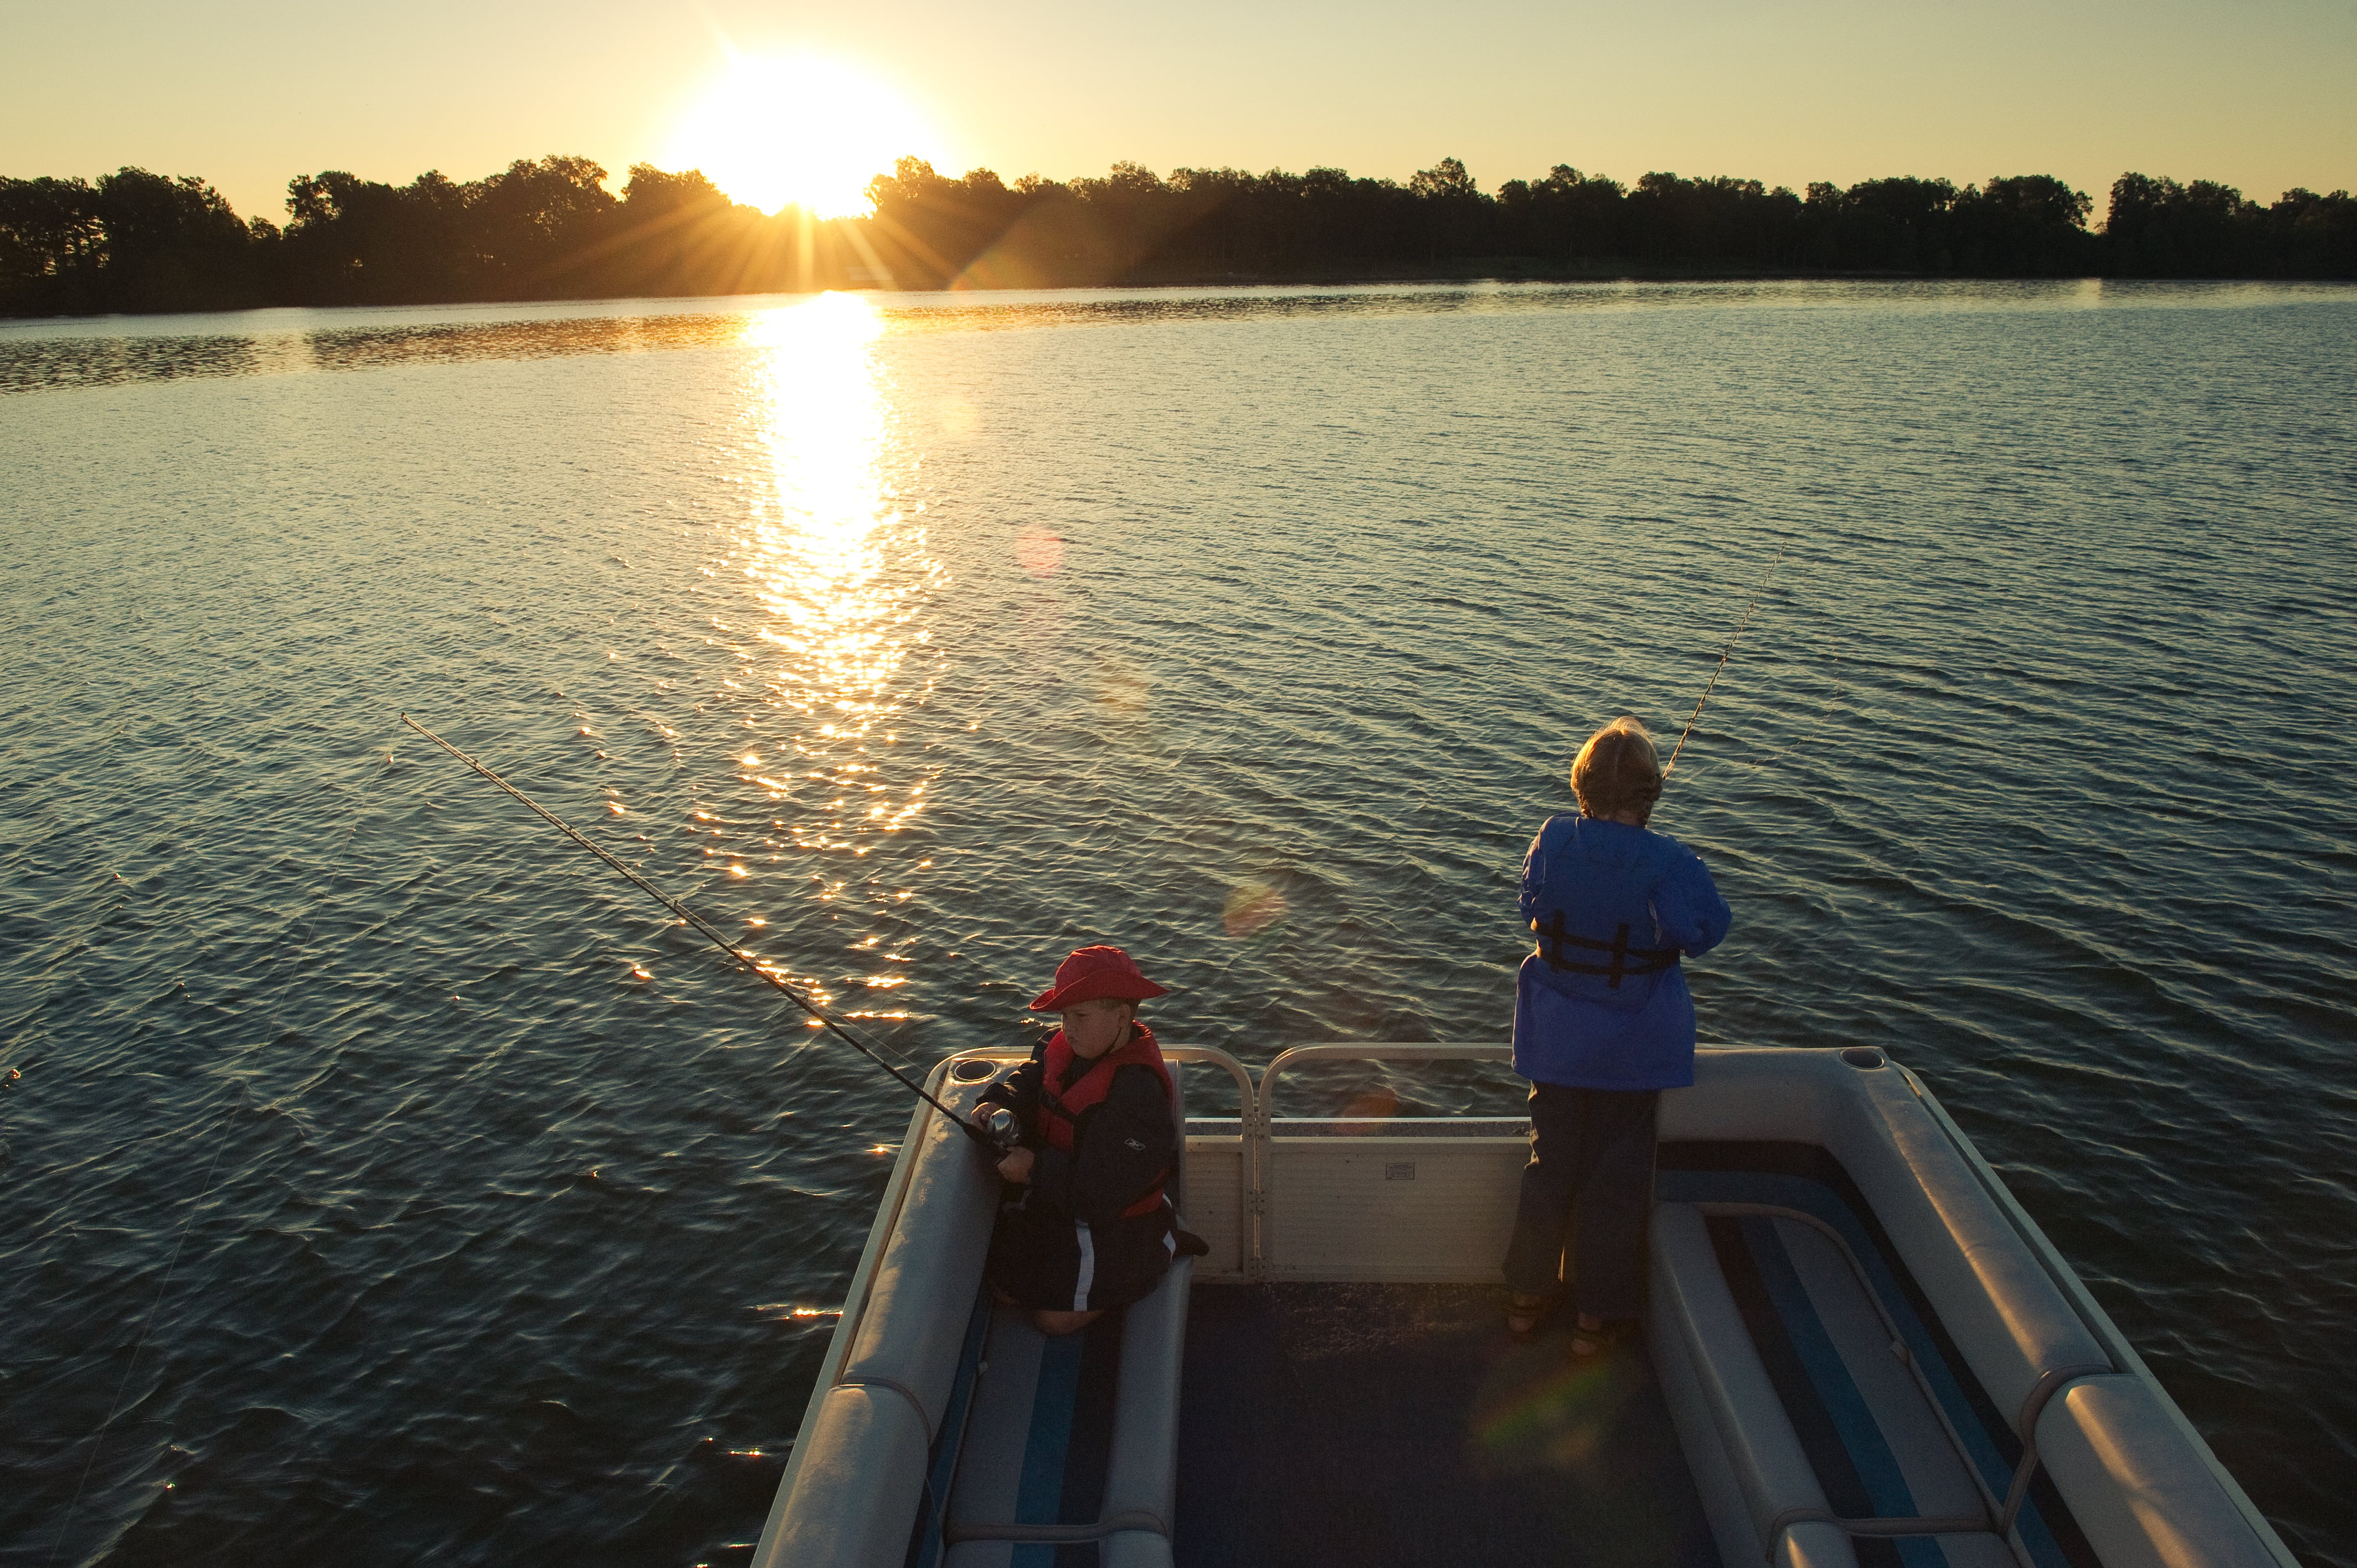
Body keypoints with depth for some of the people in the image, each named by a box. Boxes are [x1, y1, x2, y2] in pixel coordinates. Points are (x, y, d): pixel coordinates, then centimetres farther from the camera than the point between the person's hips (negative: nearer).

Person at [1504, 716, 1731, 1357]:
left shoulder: (1553, 841, -12)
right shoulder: (1667, 863, -23)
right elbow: (1705, 931, -12)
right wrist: (1694, 883, 3)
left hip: (1557, 1039, 3)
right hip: (1632, 1048, -3)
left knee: (1550, 1160, 18)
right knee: (1617, 1176, 11)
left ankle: (1529, 1294, 30)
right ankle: (1598, 1316, 23)